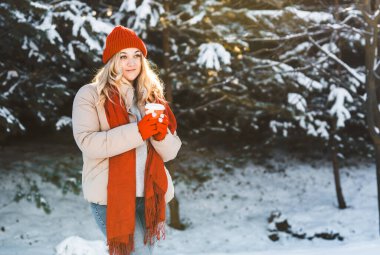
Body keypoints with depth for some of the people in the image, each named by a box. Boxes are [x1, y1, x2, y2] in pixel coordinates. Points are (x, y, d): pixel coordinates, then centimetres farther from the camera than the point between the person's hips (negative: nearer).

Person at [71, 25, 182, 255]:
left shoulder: (151, 96, 14)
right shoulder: (90, 95, 0)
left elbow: (170, 153, 9)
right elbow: (87, 142, -15)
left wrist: (161, 134, -14)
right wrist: (137, 131, -22)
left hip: (150, 195, 5)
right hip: (111, 196, -5)